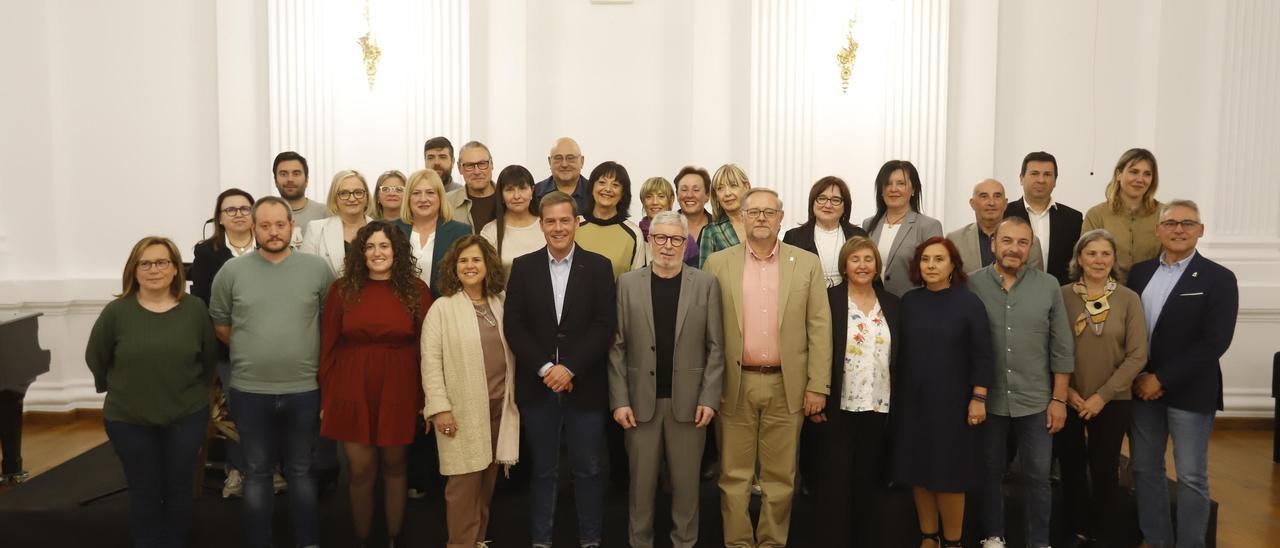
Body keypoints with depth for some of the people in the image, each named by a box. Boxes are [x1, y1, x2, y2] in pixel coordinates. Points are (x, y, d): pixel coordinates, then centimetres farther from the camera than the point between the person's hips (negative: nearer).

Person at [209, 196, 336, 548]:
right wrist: (249, 352, 9)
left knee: (301, 470, 13)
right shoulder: (232, 271, -1)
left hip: (304, 389, 0)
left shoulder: (317, 268, -2)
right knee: (257, 472, 13)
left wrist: (314, 353, 6)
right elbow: (219, 323, 9)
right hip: (250, 390, 0)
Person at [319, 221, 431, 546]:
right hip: (352, 394, 0)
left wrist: (425, 398, -3)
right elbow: (328, 347, 1)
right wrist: (326, 399, -1)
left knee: (394, 467, 12)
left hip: (398, 393, 0)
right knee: (360, 471, 6)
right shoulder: (342, 289, -1)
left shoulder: (415, 290, -1)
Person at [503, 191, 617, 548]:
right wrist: (545, 368, -11)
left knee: (589, 470, 8)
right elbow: (513, 325, 0)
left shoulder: (599, 266, 2)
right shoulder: (523, 267, 5)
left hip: (584, 385, -1)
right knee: (542, 471, 10)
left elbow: (605, 325, -5)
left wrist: (570, 368, -13)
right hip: (537, 385, 1)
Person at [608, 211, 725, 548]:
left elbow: (715, 347, 0)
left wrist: (709, 398, -7)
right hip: (641, 400, 1)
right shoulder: (628, 283, 3)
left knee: (686, 482, 9)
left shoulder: (706, 284, 2)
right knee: (641, 481, 9)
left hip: (688, 401, 0)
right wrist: (619, 400, -4)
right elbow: (617, 347, 2)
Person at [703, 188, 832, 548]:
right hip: (735, 385, 0)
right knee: (734, 475, 7)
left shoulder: (807, 264, 4)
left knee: (780, 476, 9)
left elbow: (819, 328, 1)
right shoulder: (718, 263, 4)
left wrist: (817, 386, -4)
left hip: (786, 386, 0)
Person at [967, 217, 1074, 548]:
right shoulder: (972, 285, -5)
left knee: (1038, 476, 9)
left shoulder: (1049, 286, -1)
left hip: (1036, 402, 1)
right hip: (988, 400, 0)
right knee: (989, 471, 13)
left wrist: (1059, 399, 0)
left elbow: (1062, 348, 2)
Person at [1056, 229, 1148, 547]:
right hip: (1067, 400, 1)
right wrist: (1065, 390, -9)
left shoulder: (1129, 299, -5)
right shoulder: (1062, 296, -4)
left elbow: (1137, 356, -7)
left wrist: (1103, 395, -11)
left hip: (1113, 401, 0)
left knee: (1104, 470, 10)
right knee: (1072, 468, 11)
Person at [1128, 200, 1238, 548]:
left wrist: (1162, 379, -15)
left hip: (1189, 391, -4)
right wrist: (1137, 376, -5)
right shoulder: (1140, 272, 7)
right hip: (1142, 386, 4)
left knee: (1191, 477, 3)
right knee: (1145, 469, 11)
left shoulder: (1218, 279, -6)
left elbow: (1215, 342, -14)